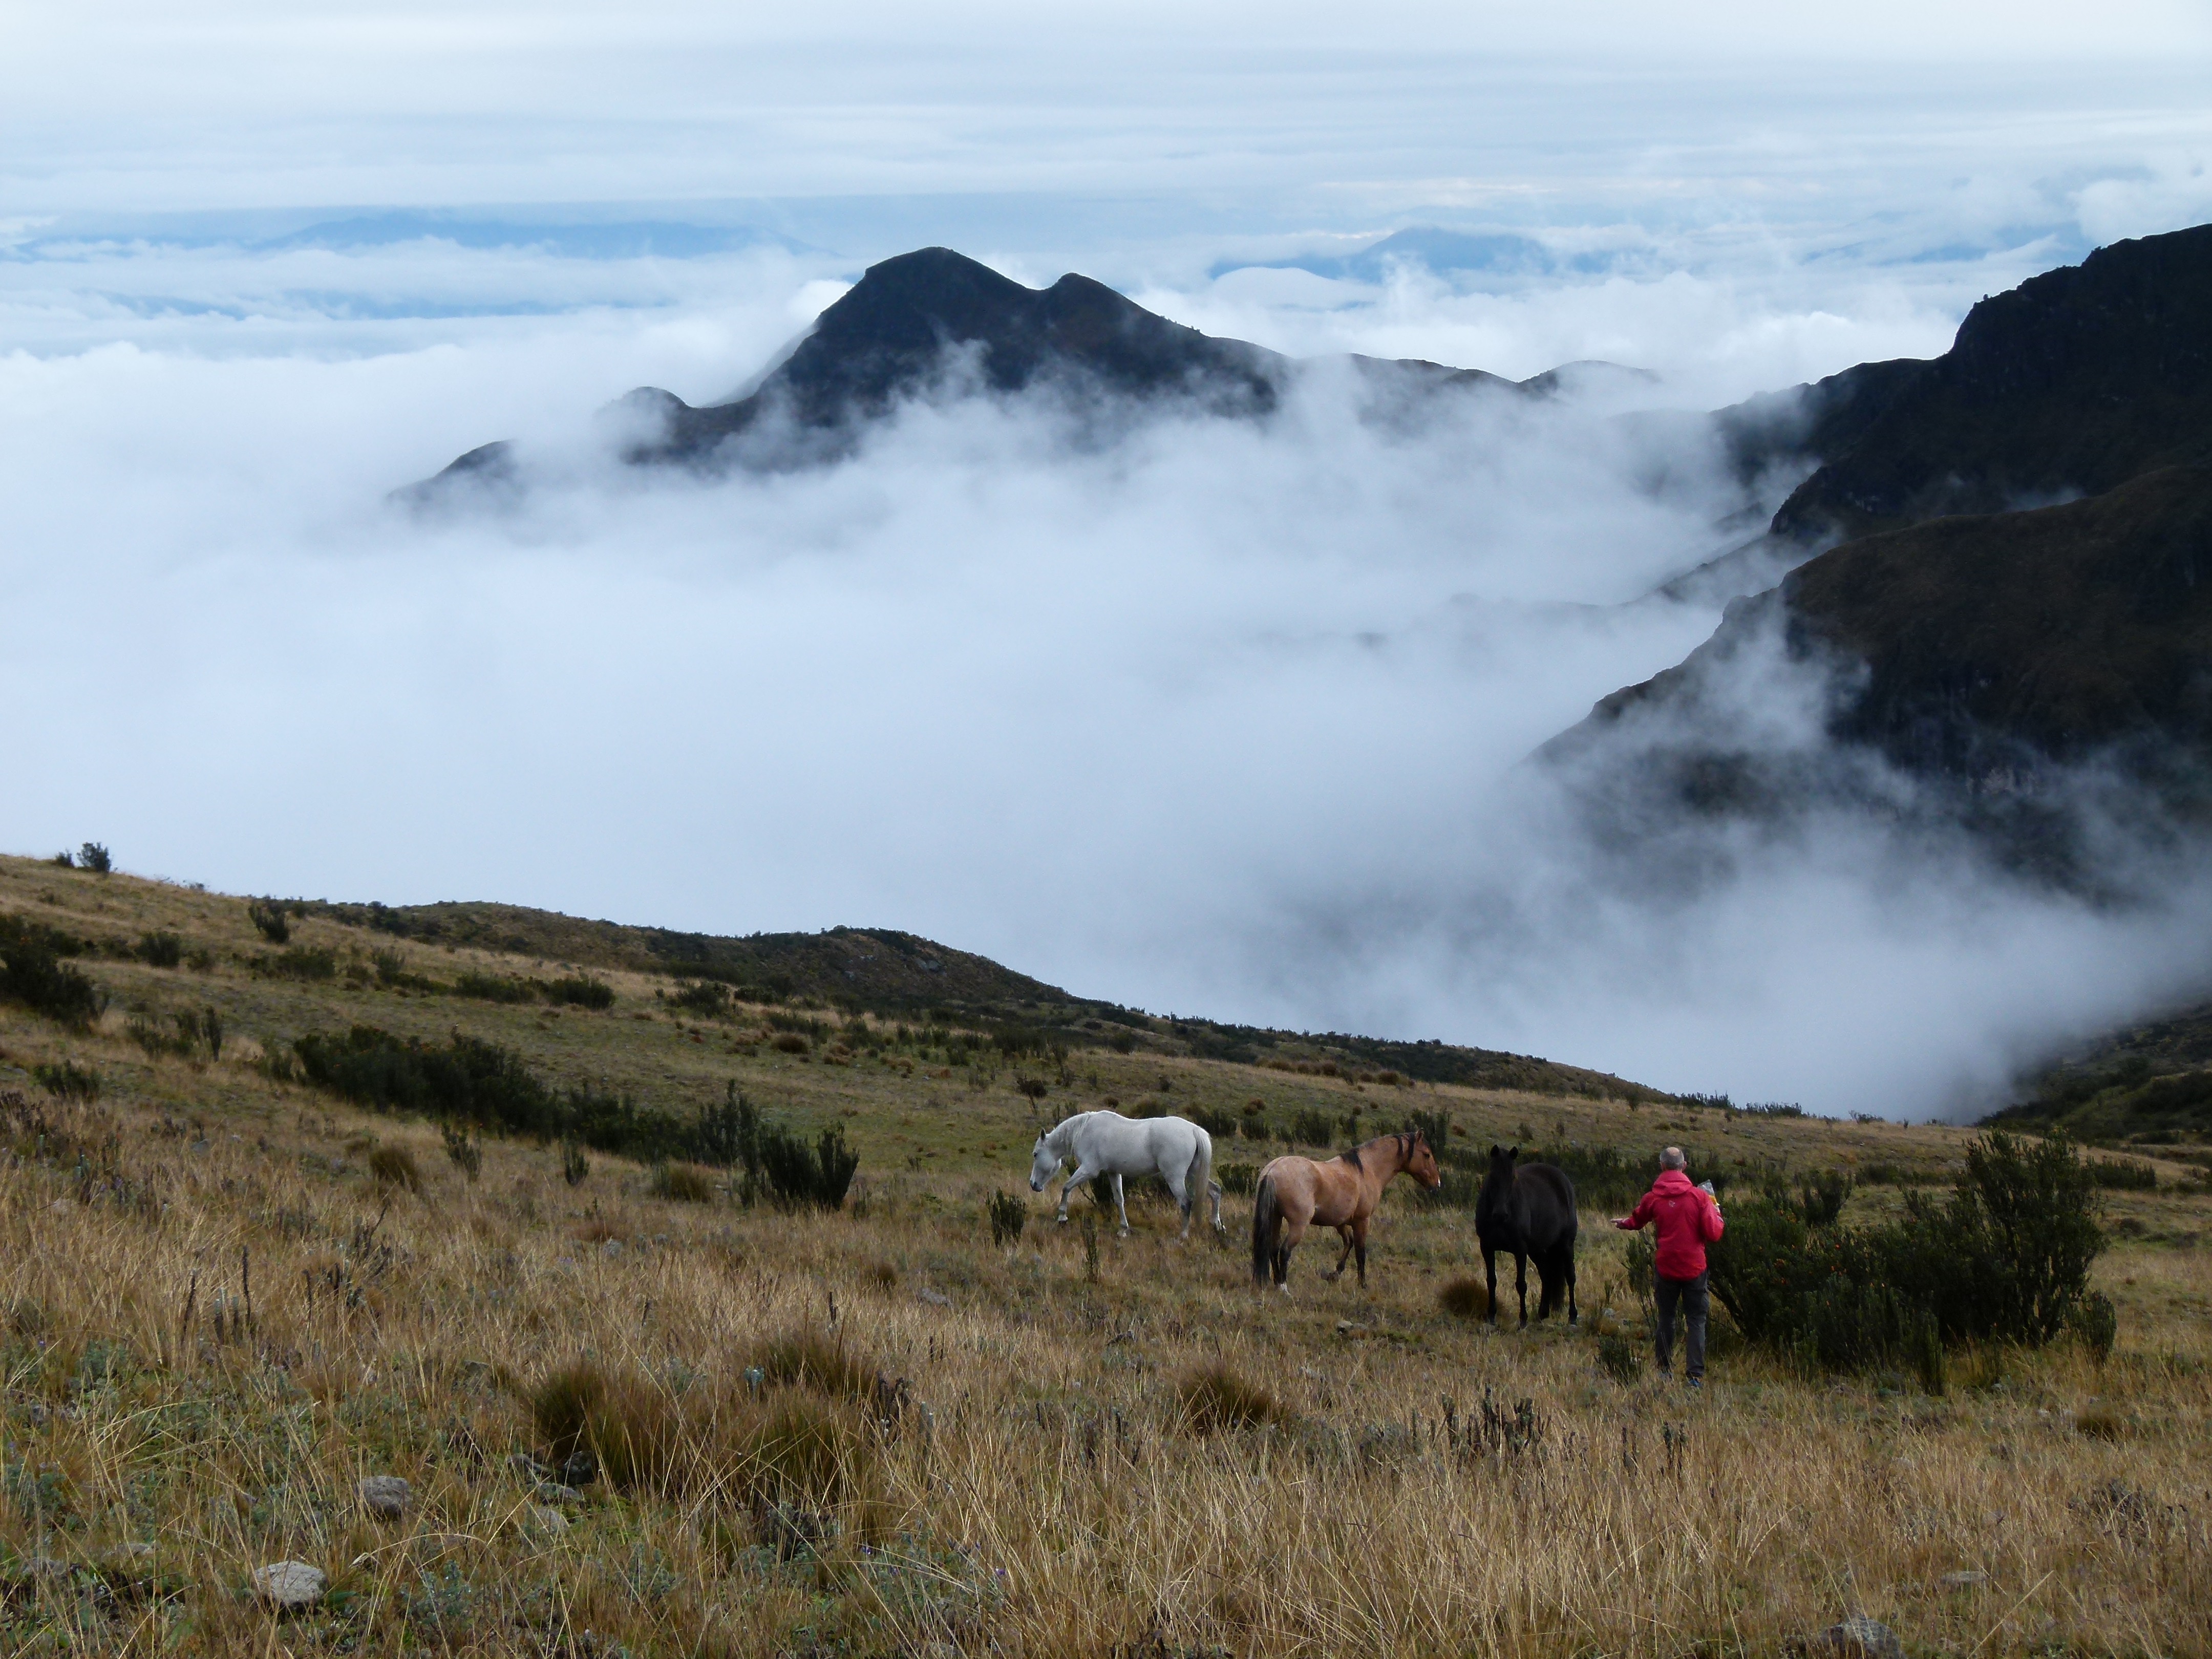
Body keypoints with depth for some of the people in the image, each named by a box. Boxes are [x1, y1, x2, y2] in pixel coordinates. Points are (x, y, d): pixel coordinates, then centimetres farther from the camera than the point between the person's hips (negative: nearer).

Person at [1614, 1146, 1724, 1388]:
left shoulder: (1653, 1198, -2)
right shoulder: (1699, 1196, -10)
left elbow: (1636, 1221, 19)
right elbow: (1713, 1235, -11)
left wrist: (1623, 1223, 43)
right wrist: (1716, 1213, 9)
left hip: (1665, 1268, 2)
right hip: (1694, 1268, -2)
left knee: (1666, 1318, 17)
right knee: (1696, 1321, 3)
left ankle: (1665, 1369, 23)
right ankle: (1696, 1375, -3)